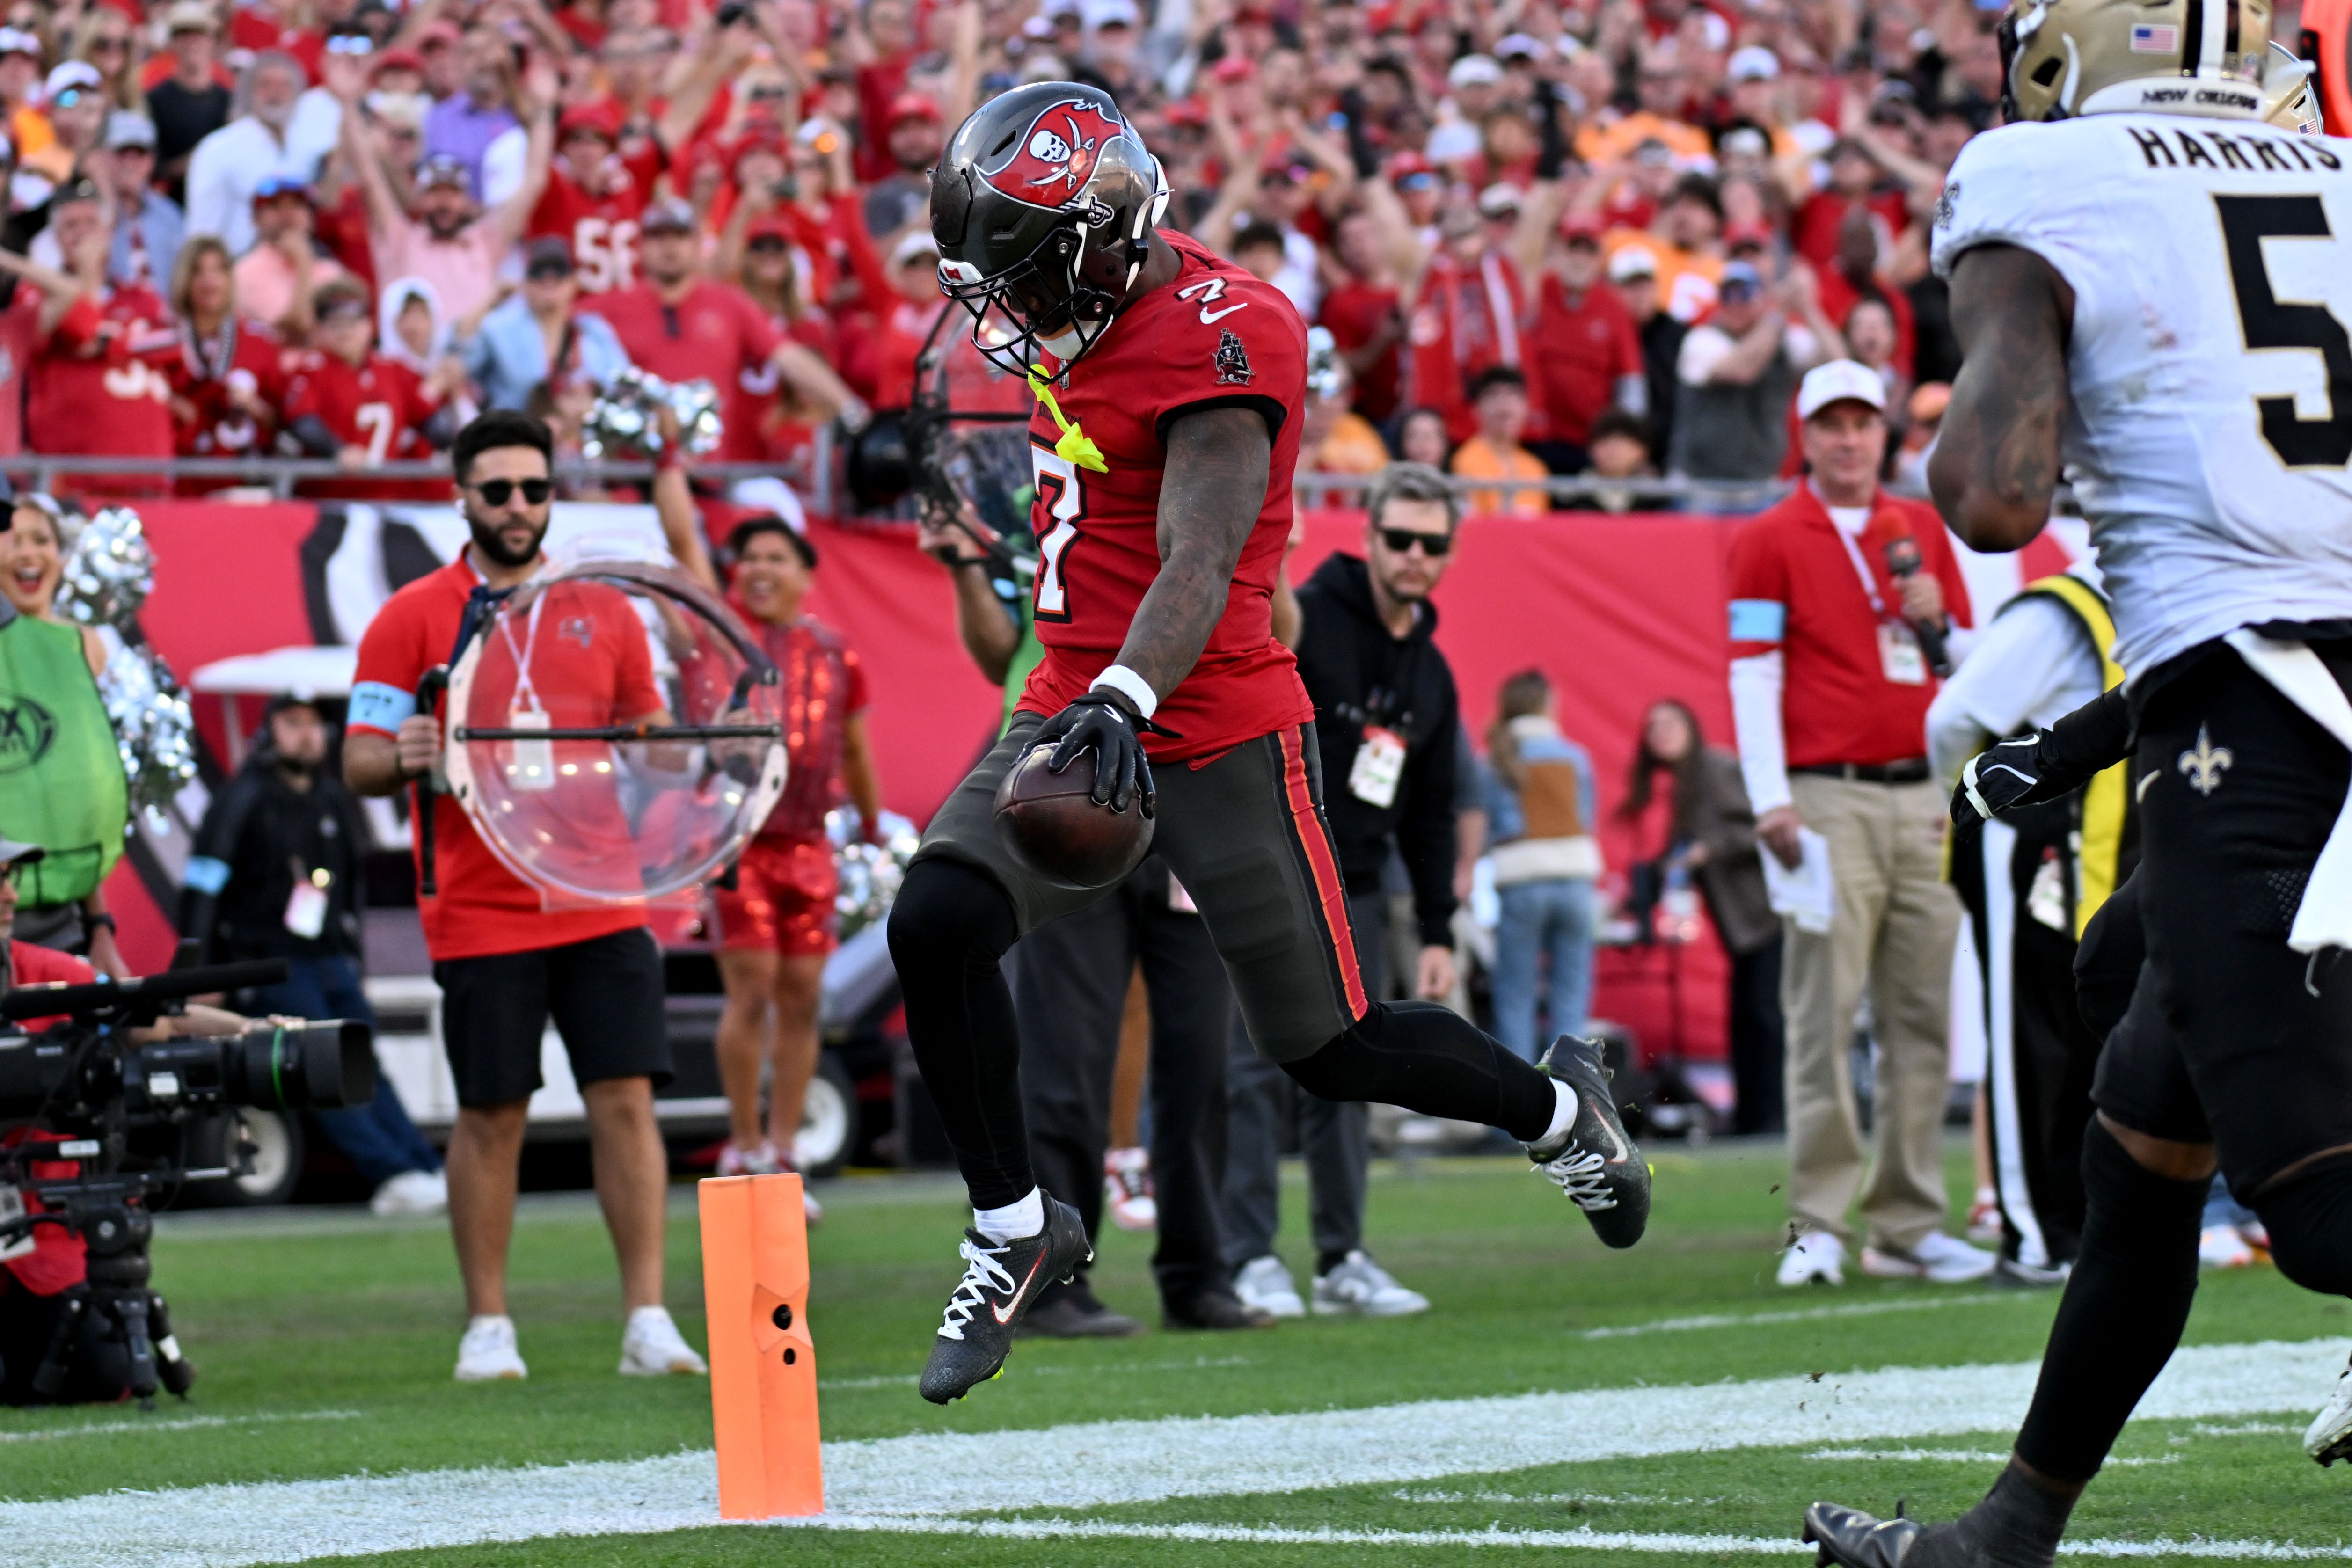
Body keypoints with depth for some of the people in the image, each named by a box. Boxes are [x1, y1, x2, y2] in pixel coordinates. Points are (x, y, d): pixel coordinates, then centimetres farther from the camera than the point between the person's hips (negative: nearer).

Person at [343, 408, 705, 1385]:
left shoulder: (603, 613, 10)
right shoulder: (413, 619, 1)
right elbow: (359, 763, -1)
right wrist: (404, 758, -22)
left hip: (600, 903, 2)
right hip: (480, 917, -2)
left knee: (626, 1098, -4)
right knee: (491, 1114, 2)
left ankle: (648, 1320, -2)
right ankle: (487, 1327, 11)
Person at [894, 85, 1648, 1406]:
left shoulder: (1217, 343, -21)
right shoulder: (1093, 319, 6)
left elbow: (1199, 567, -31)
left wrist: (1125, 704, -45)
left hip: (1218, 735, -7)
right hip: (1083, 711, 7)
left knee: (1333, 1050, 4)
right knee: (938, 927, -16)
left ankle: (1560, 1110, 33)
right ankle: (1017, 1230, 1)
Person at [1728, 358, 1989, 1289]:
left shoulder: (1922, 531, 17)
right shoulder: (1770, 541, 4)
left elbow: (1968, 667, 21)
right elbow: (1752, 675, -3)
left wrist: (1936, 627, -2)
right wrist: (1771, 801, -12)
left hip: (1924, 797, 5)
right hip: (1829, 800, -5)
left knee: (1923, 1016, 3)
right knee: (1824, 1013, -9)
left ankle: (1908, 1227, 8)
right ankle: (1817, 1228, -9)